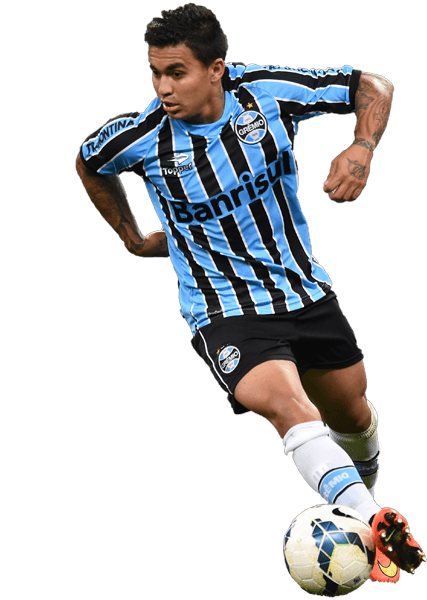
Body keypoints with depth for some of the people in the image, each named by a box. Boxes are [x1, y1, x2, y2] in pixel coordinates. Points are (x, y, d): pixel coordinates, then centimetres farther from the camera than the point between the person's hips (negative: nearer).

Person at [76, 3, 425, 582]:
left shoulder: (270, 91, -15)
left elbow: (374, 87, -2)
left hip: (304, 289, 3)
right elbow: (88, 161, 9)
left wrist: (362, 149, -20)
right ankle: (375, 523, -39)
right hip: (224, 310, -3)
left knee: (350, 411, 19)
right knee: (285, 403, -31)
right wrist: (133, 236, 17)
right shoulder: (140, 136, -16)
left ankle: (362, 488, 52)